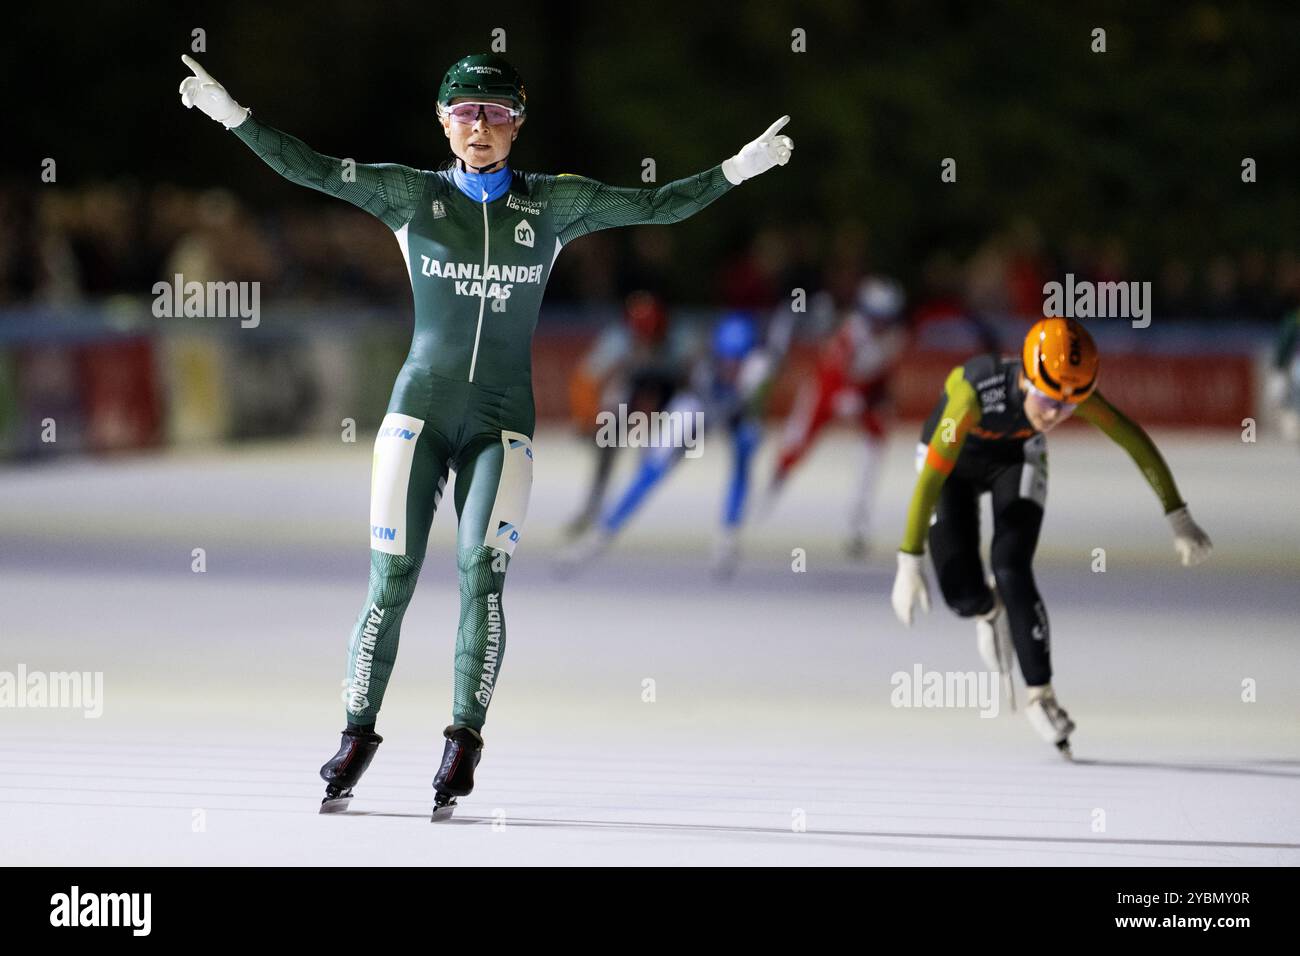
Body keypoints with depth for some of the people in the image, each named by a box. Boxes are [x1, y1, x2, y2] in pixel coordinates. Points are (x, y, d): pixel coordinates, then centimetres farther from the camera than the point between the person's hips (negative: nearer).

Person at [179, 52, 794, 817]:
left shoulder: (554, 203, 7)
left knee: (483, 569, -16)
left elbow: (656, 206, 6)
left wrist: (738, 168, -3)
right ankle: (358, 737, 6)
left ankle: (464, 745, -9)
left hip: (503, 421, 0)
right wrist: (233, 116, -12)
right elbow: (314, 170, -3)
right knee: (393, 578, -6)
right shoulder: (413, 195, 4)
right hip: (421, 408, 0)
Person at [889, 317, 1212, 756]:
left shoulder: (1073, 389, -31)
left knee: (1012, 571, -19)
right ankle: (989, 612, 25)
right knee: (962, 592, -12)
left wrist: (1179, 519, -18)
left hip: (1017, 457, 2)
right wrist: (909, 563, -44)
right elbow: (930, 479, -42)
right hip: (954, 459, -2)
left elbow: (1138, 444, -19)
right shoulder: (976, 391, -42)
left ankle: (1041, 696, -6)